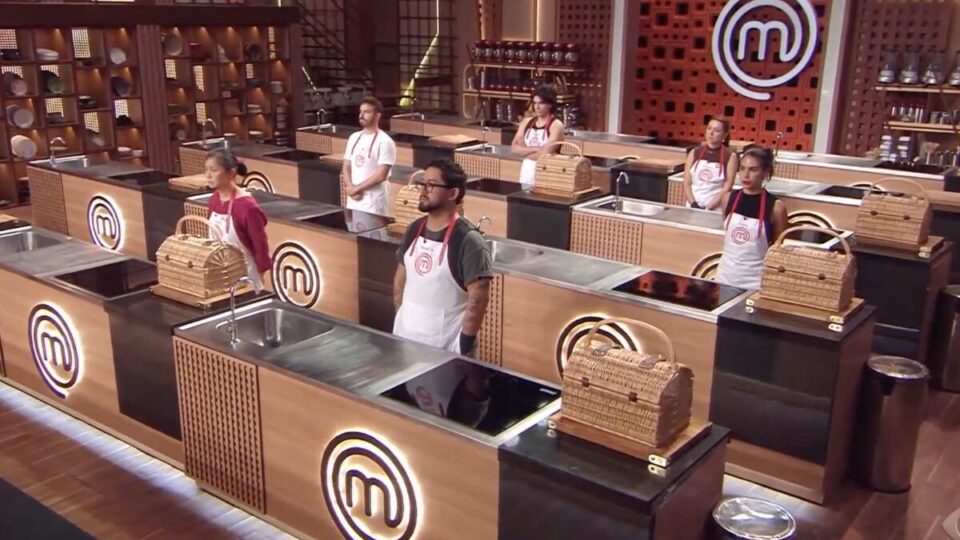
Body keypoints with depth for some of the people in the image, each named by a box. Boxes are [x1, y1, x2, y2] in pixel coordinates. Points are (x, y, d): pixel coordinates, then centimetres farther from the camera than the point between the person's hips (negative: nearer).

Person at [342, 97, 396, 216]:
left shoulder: (384, 141, -10)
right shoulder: (354, 138, 11)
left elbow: (381, 175, -16)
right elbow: (346, 167, 12)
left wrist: (357, 188, -11)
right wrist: (350, 187, -7)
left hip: (374, 202, -6)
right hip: (353, 200, 7)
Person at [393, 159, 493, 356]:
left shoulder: (467, 240, -17)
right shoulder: (414, 230, 3)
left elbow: (478, 297, -18)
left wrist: (465, 344, -17)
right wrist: (400, 321, 11)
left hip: (446, 344, -6)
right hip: (405, 336, 6)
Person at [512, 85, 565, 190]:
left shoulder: (556, 125, -6)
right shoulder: (526, 122, 9)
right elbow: (514, 148, 0)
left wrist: (524, 150, -6)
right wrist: (536, 149, -11)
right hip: (527, 175, 5)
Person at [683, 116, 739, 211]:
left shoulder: (730, 157, -1)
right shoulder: (694, 153, 7)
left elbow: (727, 188, -6)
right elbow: (686, 183, 4)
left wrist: (708, 208, -15)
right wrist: (693, 204, -10)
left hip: (715, 210, -2)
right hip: (692, 207, 2)